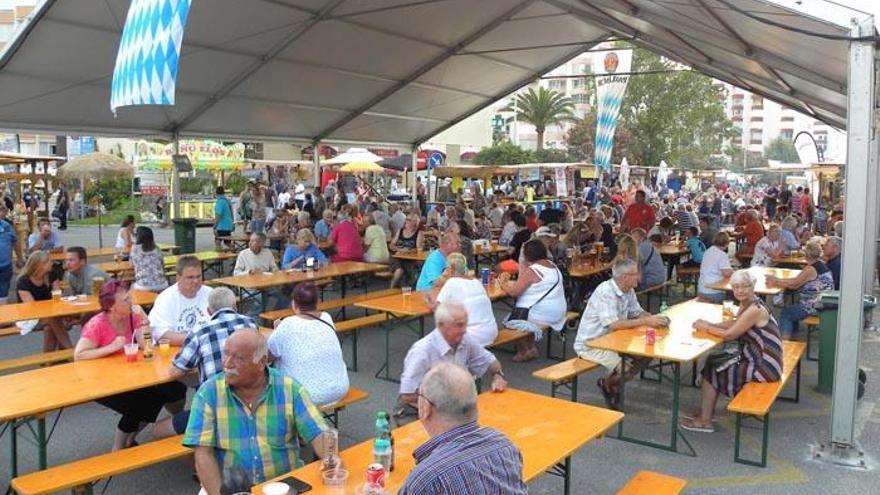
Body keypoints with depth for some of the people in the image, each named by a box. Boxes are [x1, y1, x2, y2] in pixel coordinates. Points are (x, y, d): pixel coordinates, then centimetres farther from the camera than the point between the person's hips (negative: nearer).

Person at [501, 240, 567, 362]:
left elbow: (514, 292, -18)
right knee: (516, 313, 24)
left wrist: (504, 285, 0)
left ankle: (525, 350, 11)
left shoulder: (531, 271, -18)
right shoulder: (552, 265, 9)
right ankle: (530, 347, 21)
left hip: (542, 315, -9)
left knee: (509, 320, 6)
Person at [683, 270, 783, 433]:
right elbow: (734, 323, 14)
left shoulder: (754, 310, -23)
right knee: (713, 364, 14)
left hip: (764, 367, -9)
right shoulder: (746, 303, 5)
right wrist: (708, 323, -1)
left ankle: (705, 421, 13)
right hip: (756, 359, 9)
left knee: (711, 372, -1)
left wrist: (705, 328, -7)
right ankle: (706, 410, 24)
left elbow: (729, 335, -21)